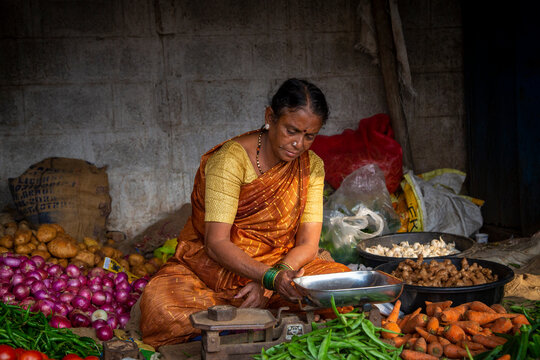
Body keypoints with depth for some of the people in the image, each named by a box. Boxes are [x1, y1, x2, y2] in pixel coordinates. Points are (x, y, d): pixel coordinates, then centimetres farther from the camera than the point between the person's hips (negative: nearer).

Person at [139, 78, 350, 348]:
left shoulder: (312, 166, -2)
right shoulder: (231, 159, -18)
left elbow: (308, 244, -7)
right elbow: (216, 243, -24)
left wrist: (266, 285, -24)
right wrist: (272, 277, -39)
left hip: (280, 266, 4)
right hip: (211, 269, -3)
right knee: (160, 304, -34)